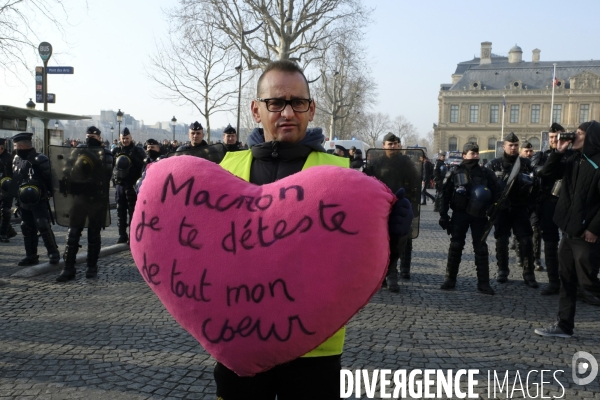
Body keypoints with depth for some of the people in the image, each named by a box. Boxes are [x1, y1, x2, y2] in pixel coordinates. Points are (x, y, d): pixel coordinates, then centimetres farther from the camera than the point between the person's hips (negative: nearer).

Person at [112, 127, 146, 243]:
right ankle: (122, 236, 17)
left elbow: (141, 166, -4)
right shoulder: (115, 151, 10)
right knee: (120, 212, 9)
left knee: (132, 211, -2)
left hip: (132, 185, -4)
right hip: (119, 184, 4)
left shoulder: (137, 151, 0)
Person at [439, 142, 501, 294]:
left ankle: (483, 283, 7)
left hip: (478, 214, 1)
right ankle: (450, 279, 12)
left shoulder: (485, 173, 5)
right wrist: (443, 215, -3)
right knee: (455, 246, 3)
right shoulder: (455, 173, 3)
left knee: (481, 248, 2)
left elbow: (496, 192, 6)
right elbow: (445, 194, 2)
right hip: (459, 213, 0)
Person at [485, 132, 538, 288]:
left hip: (520, 208, 0)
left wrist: (529, 183, -17)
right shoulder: (494, 164, 4)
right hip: (501, 208, 0)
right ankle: (502, 271, 20)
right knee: (501, 241, 5)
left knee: (526, 241, -4)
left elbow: (535, 182, 6)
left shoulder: (526, 163, 7)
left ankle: (528, 274, 5)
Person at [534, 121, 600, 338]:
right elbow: (547, 173, 12)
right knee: (566, 279, 12)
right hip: (568, 231, 9)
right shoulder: (574, 161, 10)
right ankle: (564, 325, 20)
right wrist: (558, 152, 1)